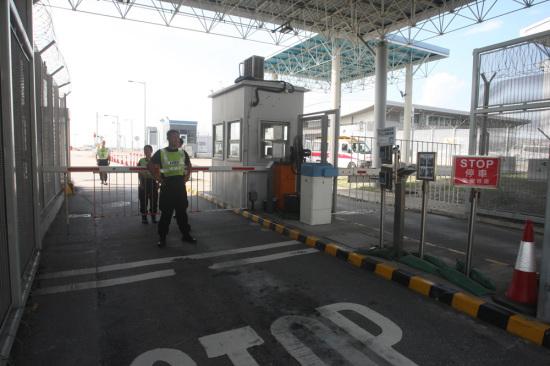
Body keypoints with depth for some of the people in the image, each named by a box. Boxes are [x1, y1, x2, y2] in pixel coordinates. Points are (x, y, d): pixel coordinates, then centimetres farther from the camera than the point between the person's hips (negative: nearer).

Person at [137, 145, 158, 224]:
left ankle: (153, 217, 16)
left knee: (154, 200, 4)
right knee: (143, 200, 2)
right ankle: (144, 217, 13)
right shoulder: (141, 161, 3)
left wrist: (158, 183, -3)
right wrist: (141, 182, -7)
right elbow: (139, 173, 2)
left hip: (153, 182, 0)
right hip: (144, 182, 0)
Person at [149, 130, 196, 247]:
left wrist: (186, 177, 9)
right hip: (167, 185, -3)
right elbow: (151, 167, 2)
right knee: (166, 212, 2)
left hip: (180, 185, 3)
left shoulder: (183, 153, 8)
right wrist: (159, 179, -4)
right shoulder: (161, 153, -3)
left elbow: (189, 166, 21)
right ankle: (162, 237, 15)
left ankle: (186, 235, 21)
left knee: (182, 211, 10)